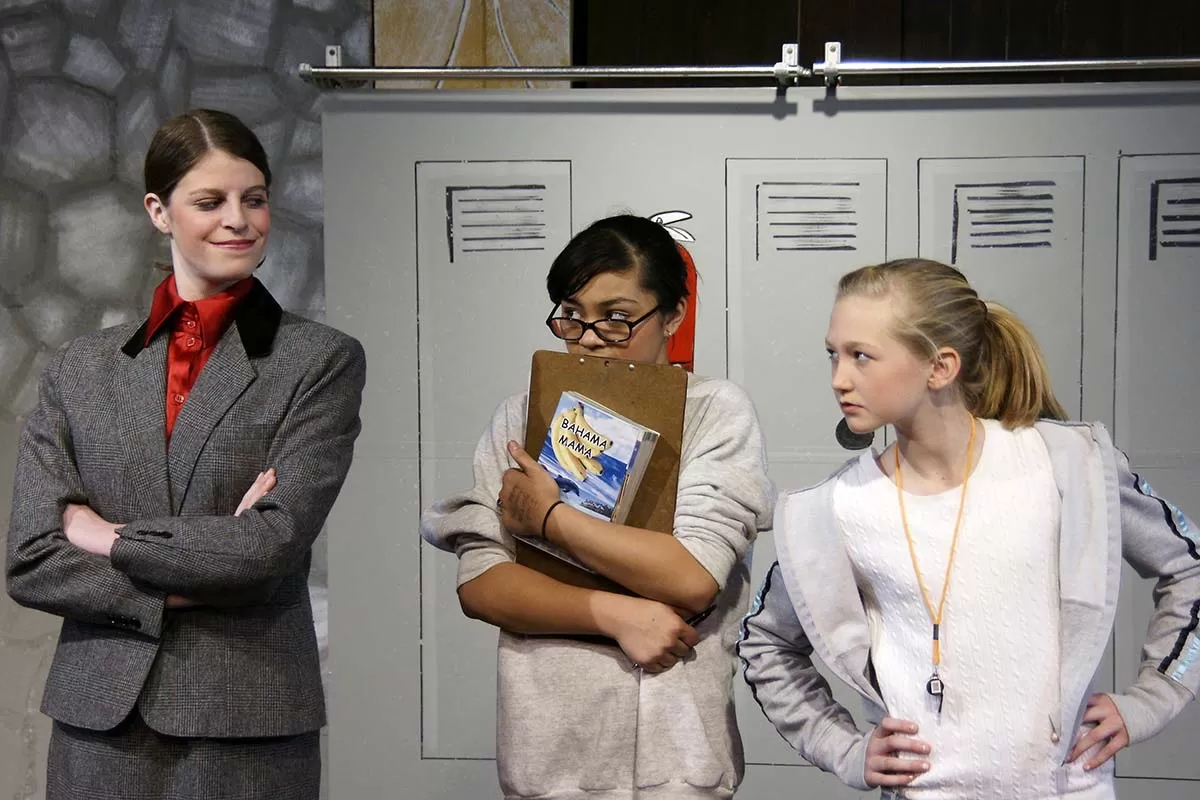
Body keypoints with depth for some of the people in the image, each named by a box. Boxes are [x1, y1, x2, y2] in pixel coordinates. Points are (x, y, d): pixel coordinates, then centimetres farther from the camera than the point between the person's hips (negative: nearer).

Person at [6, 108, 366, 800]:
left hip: (251, 724, -2)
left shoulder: (323, 361, -2)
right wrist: (191, 583, -11)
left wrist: (108, 538, -6)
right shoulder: (81, 368, 7)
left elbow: (275, 544, -13)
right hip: (98, 719, 2)